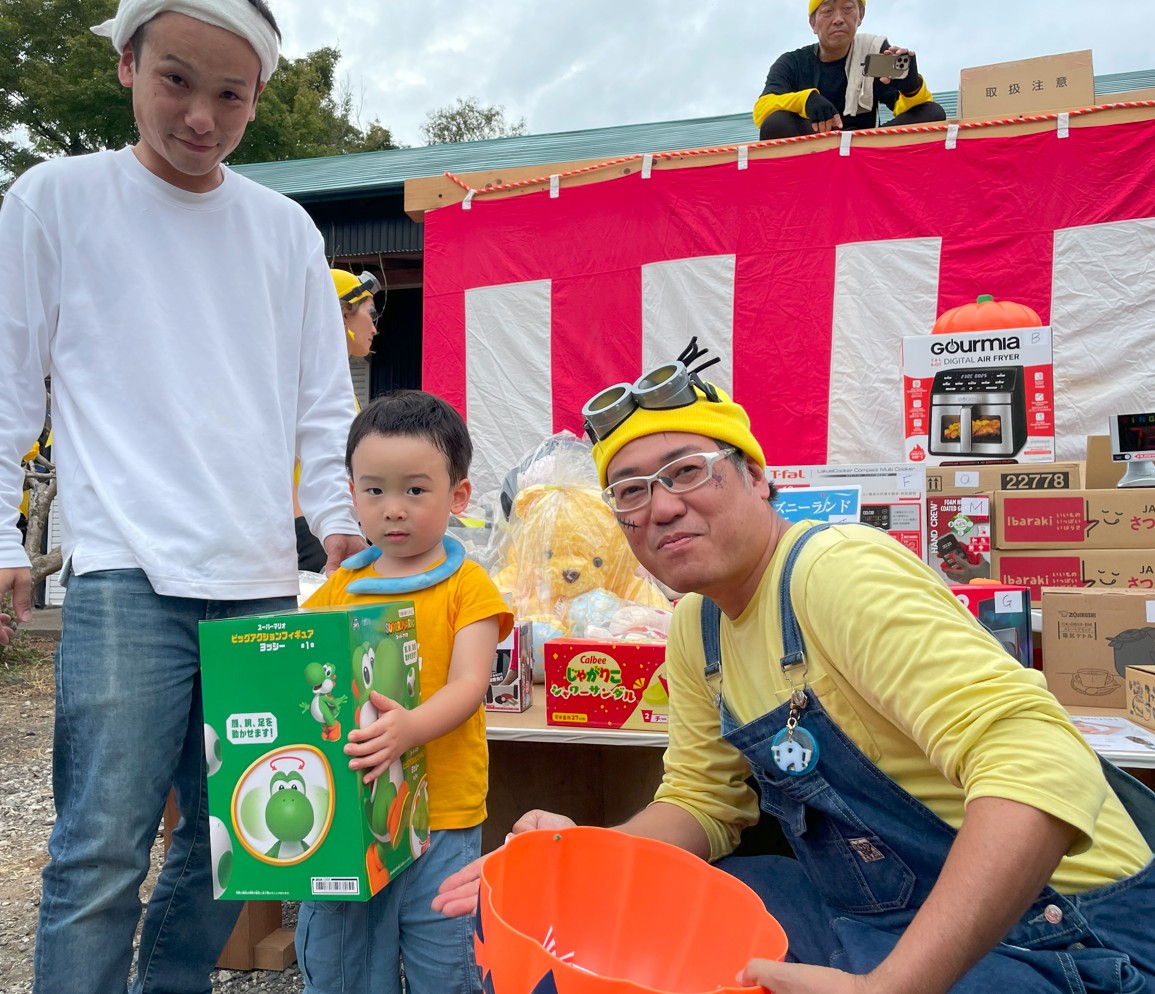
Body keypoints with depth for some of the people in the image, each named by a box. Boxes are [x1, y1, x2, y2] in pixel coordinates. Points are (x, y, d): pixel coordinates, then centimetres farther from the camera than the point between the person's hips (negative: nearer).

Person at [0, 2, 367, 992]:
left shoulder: (287, 229, 13)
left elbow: (323, 406, 14)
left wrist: (344, 521, 2)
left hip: (263, 583, 4)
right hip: (127, 579, -3)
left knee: (231, 842, 11)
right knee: (102, 851, -4)